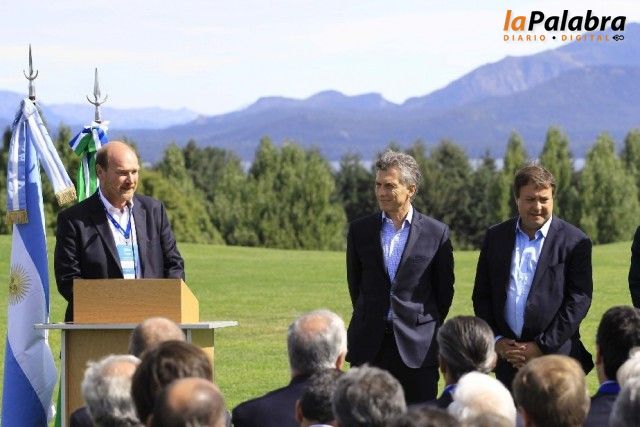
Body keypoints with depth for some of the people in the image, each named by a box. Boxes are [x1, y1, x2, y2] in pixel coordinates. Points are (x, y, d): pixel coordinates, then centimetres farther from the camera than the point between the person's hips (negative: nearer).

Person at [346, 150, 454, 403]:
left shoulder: (436, 233, -1)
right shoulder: (360, 230, 5)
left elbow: (444, 289, 6)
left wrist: (427, 329, 10)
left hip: (416, 345, -2)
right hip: (369, 347, 2)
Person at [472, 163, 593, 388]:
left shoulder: (575, 242, -1)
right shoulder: (495, 237, 10)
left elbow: (579, 300, -6)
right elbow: (481, 295, 12)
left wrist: (542, 346, -10)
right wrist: (495, 340, -1)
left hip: (555, 355, -3)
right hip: (507, 357, 3)